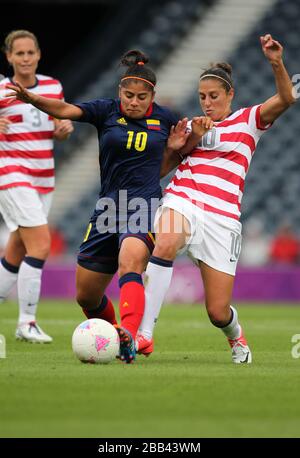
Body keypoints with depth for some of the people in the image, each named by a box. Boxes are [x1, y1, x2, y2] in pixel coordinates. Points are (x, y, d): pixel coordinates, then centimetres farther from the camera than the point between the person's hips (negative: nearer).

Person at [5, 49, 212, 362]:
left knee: (130, 263, -34)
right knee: (86, 296, 10)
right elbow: (66, 110, -15)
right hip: (108, 206, 3)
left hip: (145, 207, -3)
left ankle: (128, 337, -54)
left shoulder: (164, 119, 6)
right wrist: (32, 98, -33)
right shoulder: (106, 111, 2)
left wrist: (175, 146, -1)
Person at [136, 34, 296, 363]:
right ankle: (143, 336, -38)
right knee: (165, 245, -37)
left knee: (218, 312, -3)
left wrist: (277, 63, -25)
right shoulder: (193, 126, 21)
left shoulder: (248, 121, 10)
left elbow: (285, 99, -8)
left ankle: (236, 336, 37)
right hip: (181, 203, 2)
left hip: (221, 218, -2)